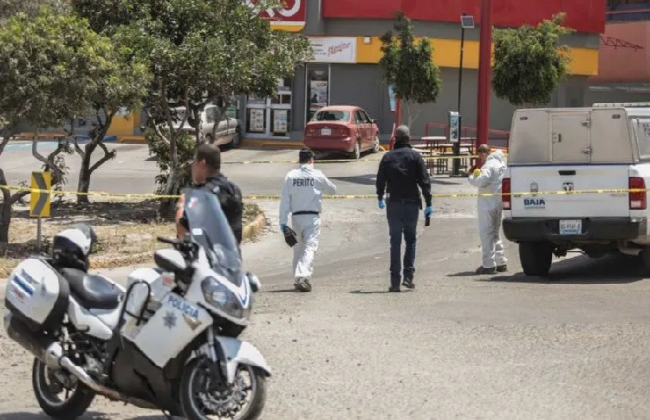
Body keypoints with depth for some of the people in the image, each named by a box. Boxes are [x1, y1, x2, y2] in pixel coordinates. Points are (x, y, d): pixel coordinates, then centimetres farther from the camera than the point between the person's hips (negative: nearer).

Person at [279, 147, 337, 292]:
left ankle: (297, 279, 22)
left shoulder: (291, 176, 0)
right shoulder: (317, 175, -4)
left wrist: (283, 221, 0)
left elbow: (285, 200, -2)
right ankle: (303, 276, -27)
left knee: (298, 248, 16)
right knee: (310, 247, -8)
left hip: (296, 217, 3)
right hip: (312, 217, -3)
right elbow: (332, 190, 12)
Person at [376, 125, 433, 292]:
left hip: (393, 203, 1)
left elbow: (380, 180, 8)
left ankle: (395, 281, 0)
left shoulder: (388, 157, 3)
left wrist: (380, 198, 25)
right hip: (411, 203, -1)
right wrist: (428, 203, -4)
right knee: (410, 240, 11)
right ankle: (408, 276, 2)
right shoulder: (415, 156, -3)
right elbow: (424, 180, -7)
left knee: (395, 242, 4)